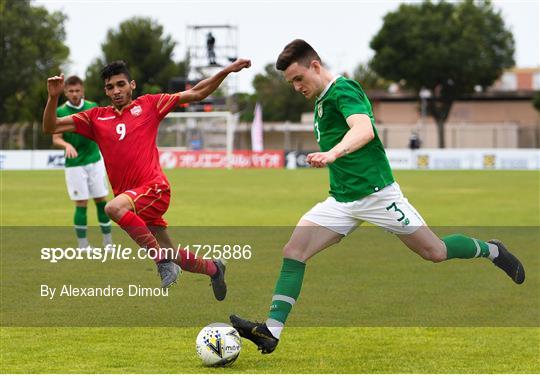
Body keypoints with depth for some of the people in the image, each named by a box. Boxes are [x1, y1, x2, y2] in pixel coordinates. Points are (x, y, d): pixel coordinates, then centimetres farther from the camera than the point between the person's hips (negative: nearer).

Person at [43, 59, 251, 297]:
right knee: (174, 258, 11)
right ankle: (213, 269, 41)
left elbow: (196, 94, 6)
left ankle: (162, 260, -26)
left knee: (115, 207, -35)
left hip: (153, 188, -5)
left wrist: (227, 71, -3)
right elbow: (51, 127, 8)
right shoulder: (96, 117, 11)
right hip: (132, 199, 5)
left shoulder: (148, 105, 4)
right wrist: (53, 97, -9)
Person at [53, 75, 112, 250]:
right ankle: (83, 245, 3)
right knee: (81, 204, -5)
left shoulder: (93, 108, 3)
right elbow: (56, 139, -5)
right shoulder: (60, 112, -4)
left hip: (94, 160, 2)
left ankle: (108, 241, 12)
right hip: (74, 164, -2)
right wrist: (67, 145, -25)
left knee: (101, 200, 3)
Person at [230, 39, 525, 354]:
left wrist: (333, 153, -51)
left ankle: (491, 251, 31)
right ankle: (271, 331, -17)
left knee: (434, 251, 2)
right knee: (293, 251, -10)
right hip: (341, 201, 8)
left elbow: (364, 129, -34)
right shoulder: (321, 101, 14)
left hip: (376, 193, -8)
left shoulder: (343, 90, -15)